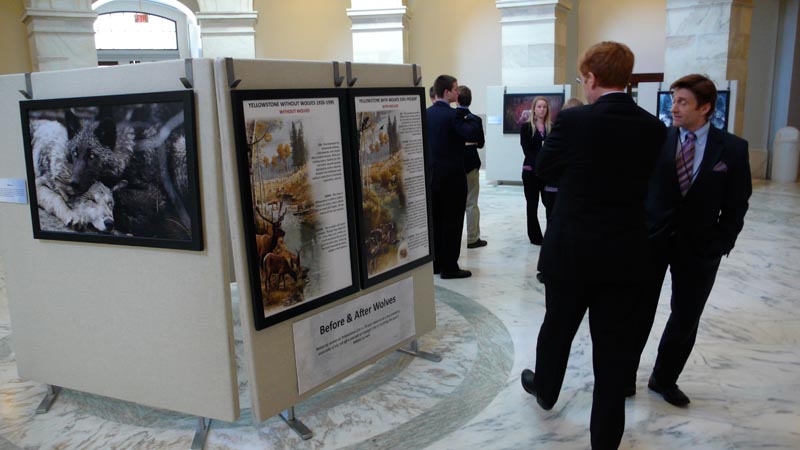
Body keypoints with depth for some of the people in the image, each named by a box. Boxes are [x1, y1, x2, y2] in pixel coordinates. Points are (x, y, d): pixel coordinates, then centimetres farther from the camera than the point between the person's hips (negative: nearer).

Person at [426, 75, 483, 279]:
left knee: (435, 220, 13)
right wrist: (469, 118, -6)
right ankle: (449, 267, 4)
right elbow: (476, 135, -23)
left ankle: (434, 263, 21)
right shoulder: (453, 115, -16)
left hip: (431, 175, 7)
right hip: (452, 176, -7)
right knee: (452, 222, 0)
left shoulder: (426, 114, 6)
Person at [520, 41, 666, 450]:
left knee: (558, 326, 21)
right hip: (626, 255, 3)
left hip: (570, 249, -2)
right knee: (613, 346, 10)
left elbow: (545, 170, -1)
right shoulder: (653, 128, -2)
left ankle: (545, 389, 46)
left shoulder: (573, 121, -14)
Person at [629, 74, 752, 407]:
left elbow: (736, 205, 0)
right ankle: (625, 376, 23)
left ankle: (665, 379, 31)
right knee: (638, 313, 6)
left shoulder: (733, 148, -3)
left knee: (685, 318, 11)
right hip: (650, 239, -1)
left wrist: (721, 244, -4)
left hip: (699, 246, 1)